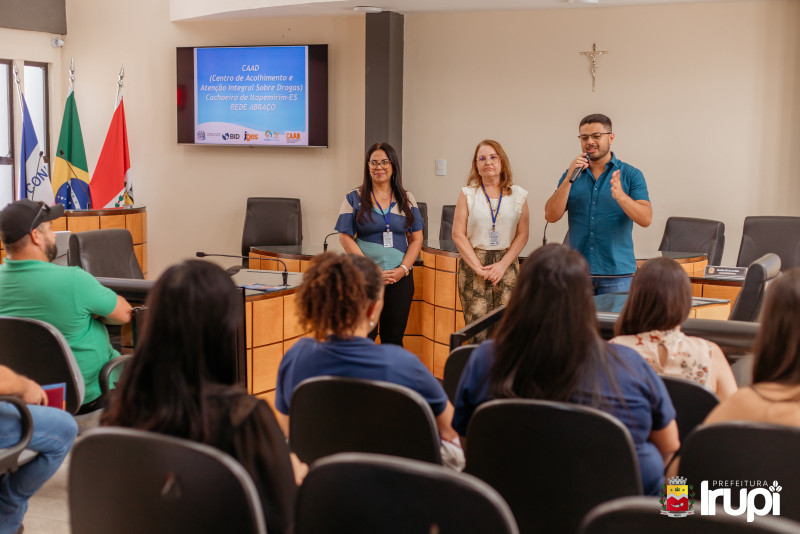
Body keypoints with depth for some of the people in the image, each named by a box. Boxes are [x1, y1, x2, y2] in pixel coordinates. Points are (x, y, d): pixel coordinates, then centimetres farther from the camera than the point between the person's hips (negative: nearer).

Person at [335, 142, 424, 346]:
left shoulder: (407, 199, 10)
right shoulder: (354, 198, 3)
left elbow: (416, 238, 9)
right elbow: (345, 238, -2)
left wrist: (403, 269, -6)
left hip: (400, 277, 2)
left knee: (394, 337, 5)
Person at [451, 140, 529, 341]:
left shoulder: (518, 195, 8)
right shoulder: (467, 194, 5)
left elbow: (522, 235, 5)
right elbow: (458, 235, 0)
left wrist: (503, 265, -7)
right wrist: (478, 267, -9)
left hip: (506, 265, 1)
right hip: (473, 264, -1)